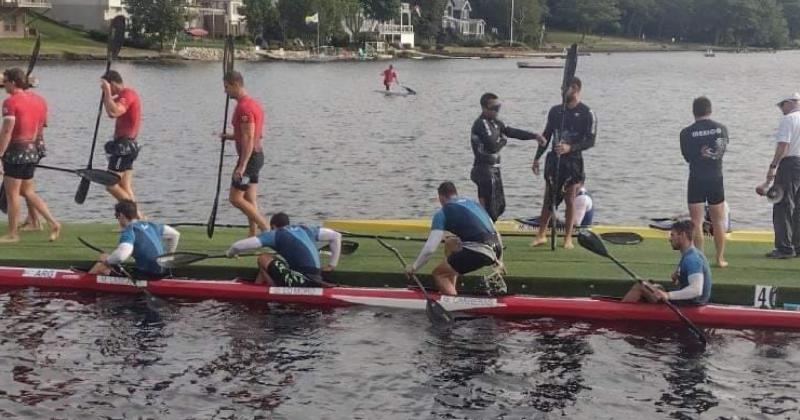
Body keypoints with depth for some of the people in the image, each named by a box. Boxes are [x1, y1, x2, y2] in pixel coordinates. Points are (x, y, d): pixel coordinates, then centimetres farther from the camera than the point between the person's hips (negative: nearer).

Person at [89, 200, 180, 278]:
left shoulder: (129, 231, -12)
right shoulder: (150, 226, 12)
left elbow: (121, 255, -31)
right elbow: (175, 234, 23)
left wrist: (106, 261, -11)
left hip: (148, 275, -8)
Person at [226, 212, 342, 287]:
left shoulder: (275, 234, 3)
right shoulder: (305, 229, 19)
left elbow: (239, 245, -1)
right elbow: (336, 236, 21)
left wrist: (230, 254, 23)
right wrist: (331, 265, 24)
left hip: (301, 282, -7)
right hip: (315, 280, 7)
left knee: (263, 259, 4)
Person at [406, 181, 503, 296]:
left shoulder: (442, 213, 3)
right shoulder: (474, 203, 23)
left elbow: (430, 249, -4)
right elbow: (496, 234, 26)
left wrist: (414, 267, 12)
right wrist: (498, 259, 38)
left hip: (477, 252, -7)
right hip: (495, 251, 7)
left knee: (438, 274, 11)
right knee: (450, 243, 30)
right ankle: (450, 290, 31)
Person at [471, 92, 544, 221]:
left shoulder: (495, 123, 13)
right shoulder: (481, 124, -17)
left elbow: (513, 132, 13)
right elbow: (493, 146, -26)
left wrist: (534, 136, 4)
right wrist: (503, 141, -5)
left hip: (494, 170, 10)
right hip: (485, 171, -10)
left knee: (500, 206, 17)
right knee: (489, 209, -7)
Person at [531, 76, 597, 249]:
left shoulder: (587, 114, -6)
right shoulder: (555, 110, 8)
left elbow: (590, 141, -10)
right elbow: (546, 135, 15)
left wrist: (570, 148, -24)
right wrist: (537, 158, 12)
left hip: (573, 161, -4)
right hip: (554, 159, 4)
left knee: (570, 200, 2)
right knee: (548, 198, 5)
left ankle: (568, 238, 10)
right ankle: (541, 235, 12)